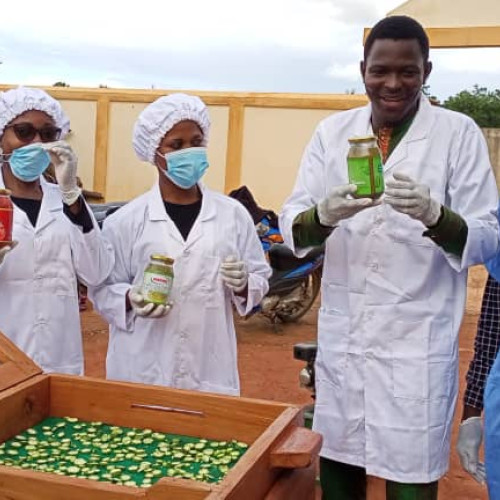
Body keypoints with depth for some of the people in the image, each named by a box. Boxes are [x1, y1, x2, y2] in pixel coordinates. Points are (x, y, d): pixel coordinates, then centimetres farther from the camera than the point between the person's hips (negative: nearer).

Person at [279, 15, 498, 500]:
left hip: (417, 344, -3)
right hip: (340, 337, 3)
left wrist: (433, 215, -28)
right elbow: (290, 224, -1)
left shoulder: (458, 133, -4)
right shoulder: (332, 131, 4)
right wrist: (324, 214, -24)